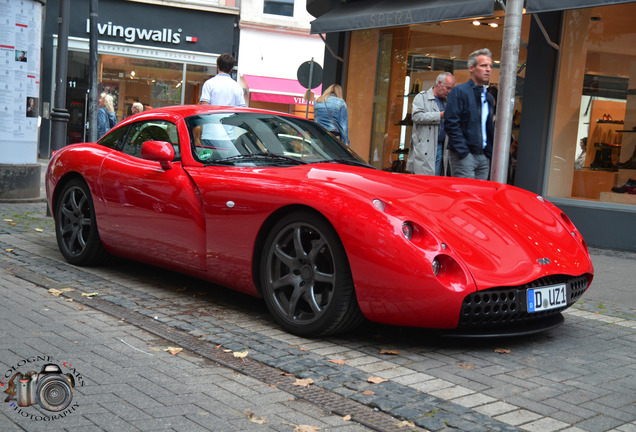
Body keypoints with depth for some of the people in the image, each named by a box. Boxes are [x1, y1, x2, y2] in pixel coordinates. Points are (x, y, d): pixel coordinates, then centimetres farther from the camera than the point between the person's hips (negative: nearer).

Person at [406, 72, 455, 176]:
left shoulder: (446, 101, 21)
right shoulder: (422, 97, 2)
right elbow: (416, 116, -15)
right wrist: (440, 115, -17)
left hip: (441, 147, 6)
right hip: (424, 150, -6)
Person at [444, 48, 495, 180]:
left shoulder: (489, 97, 18)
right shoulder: (459, 91, -4)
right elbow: (451, 123, -12)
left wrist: (490, 153, 11)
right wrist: (463, 152, -17)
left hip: (484, 157, 7)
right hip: (464, 155, -7)